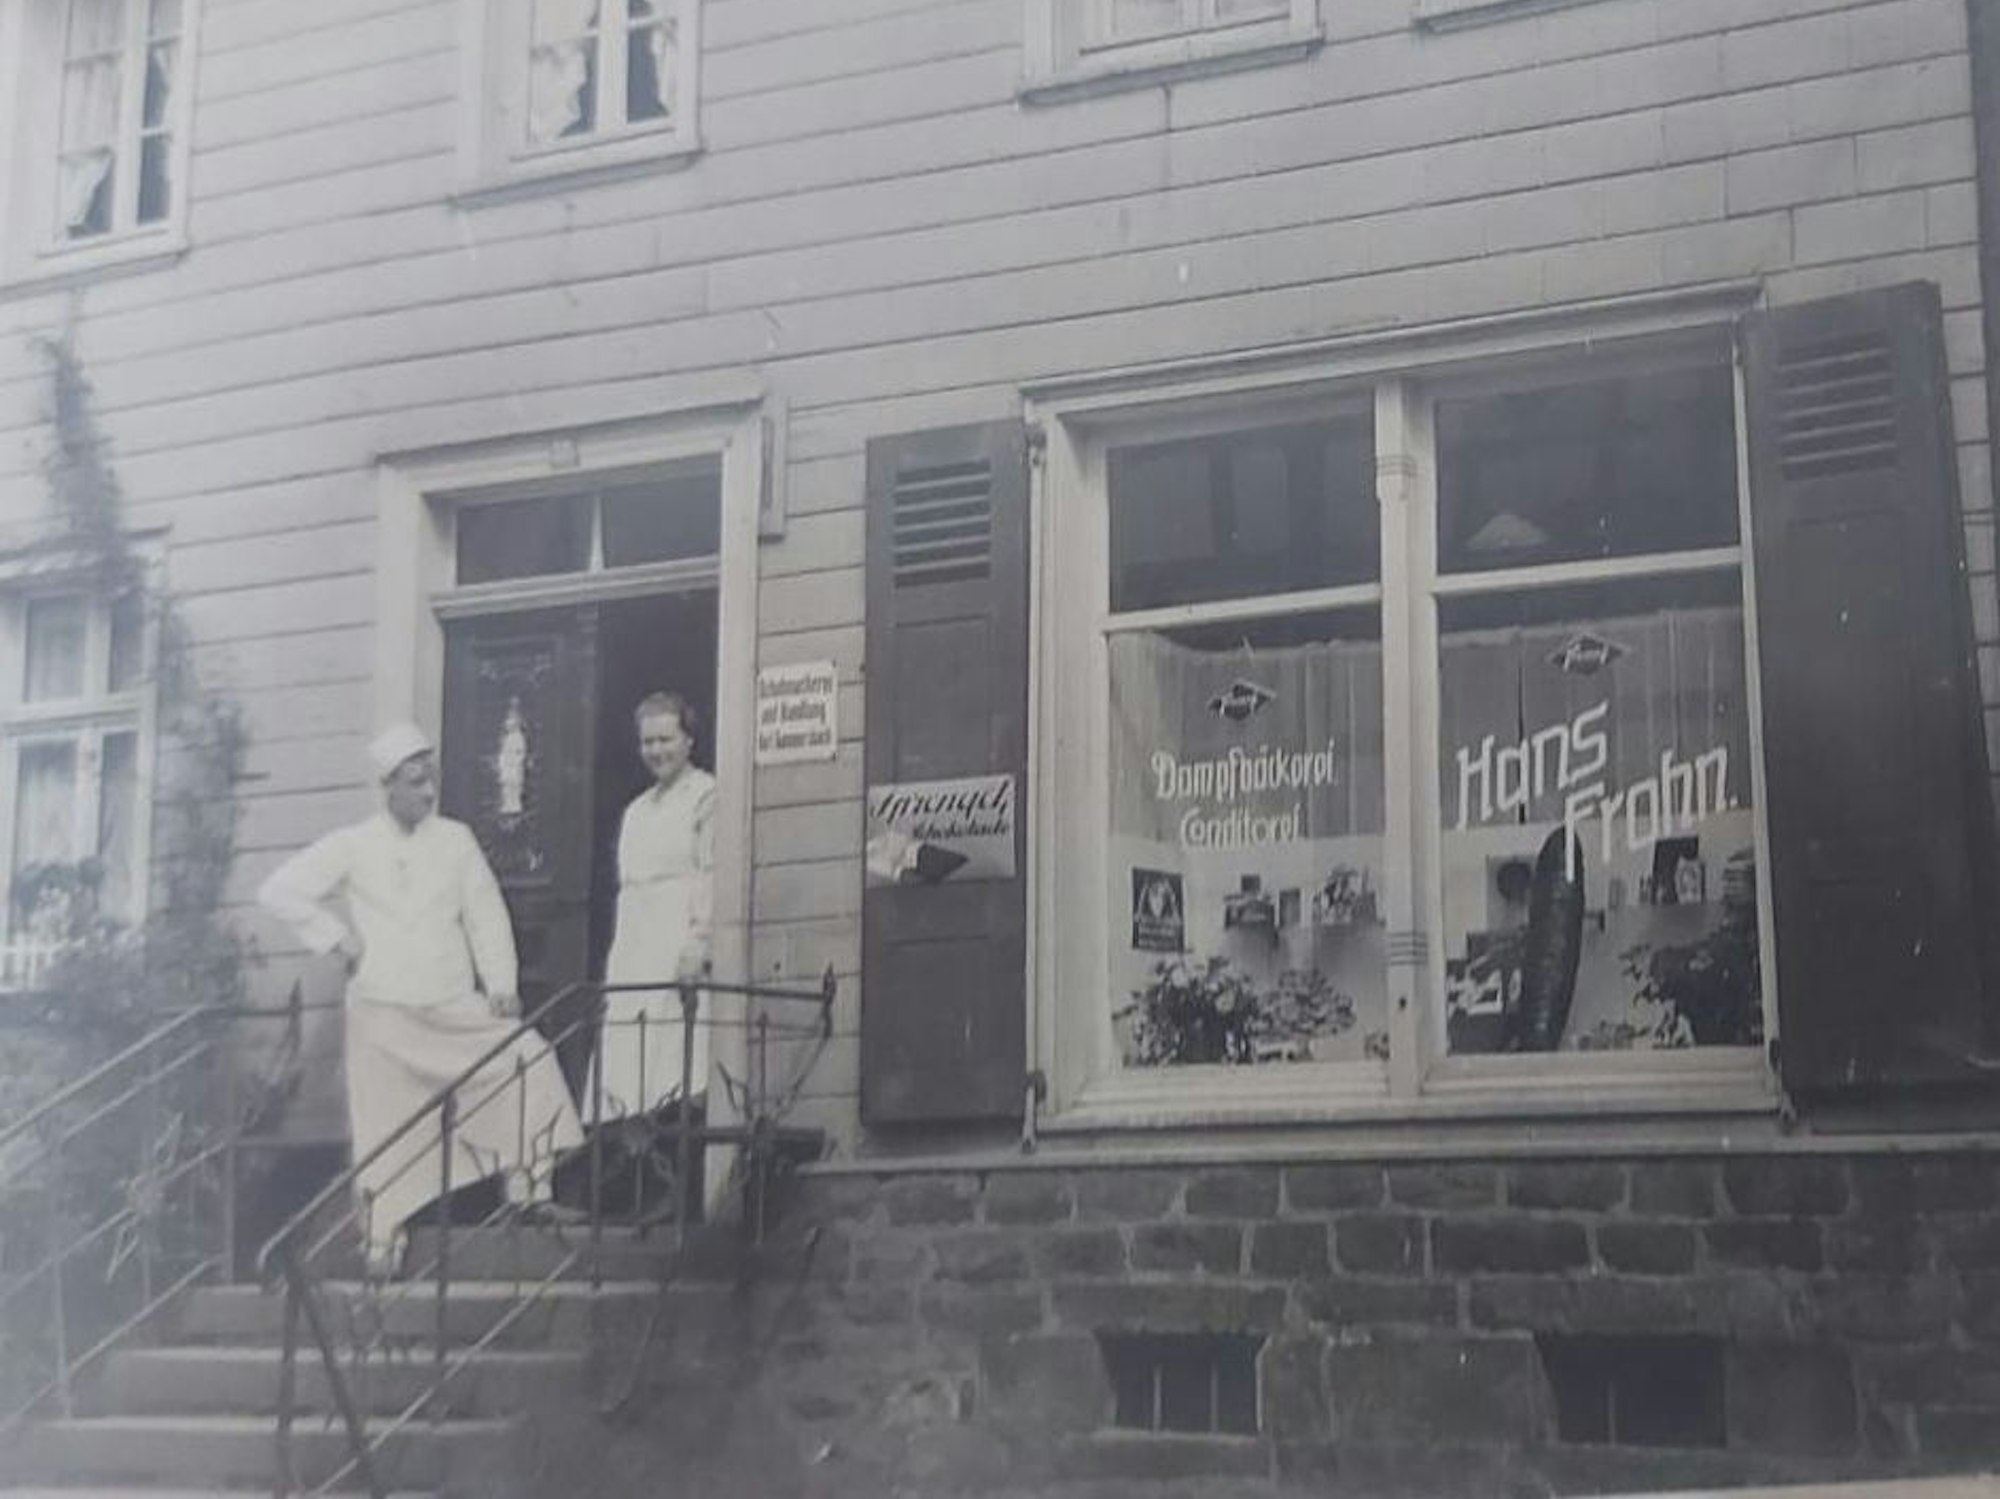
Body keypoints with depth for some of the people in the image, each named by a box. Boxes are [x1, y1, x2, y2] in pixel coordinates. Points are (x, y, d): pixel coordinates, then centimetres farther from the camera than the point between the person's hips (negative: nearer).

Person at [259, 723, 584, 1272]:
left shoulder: (455, 839, 8)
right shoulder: (353, 847, 2)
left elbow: (485, 913, 6)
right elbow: (279, 891, 1)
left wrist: (501, 985, -5)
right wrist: (336, 938, -4)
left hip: (454, 1007, 2)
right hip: (382, 1012, -2)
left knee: (528, 1053, -15)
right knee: (386, 1129, -2)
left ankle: (525, 1185, -7)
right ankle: (382, 1241, 12)